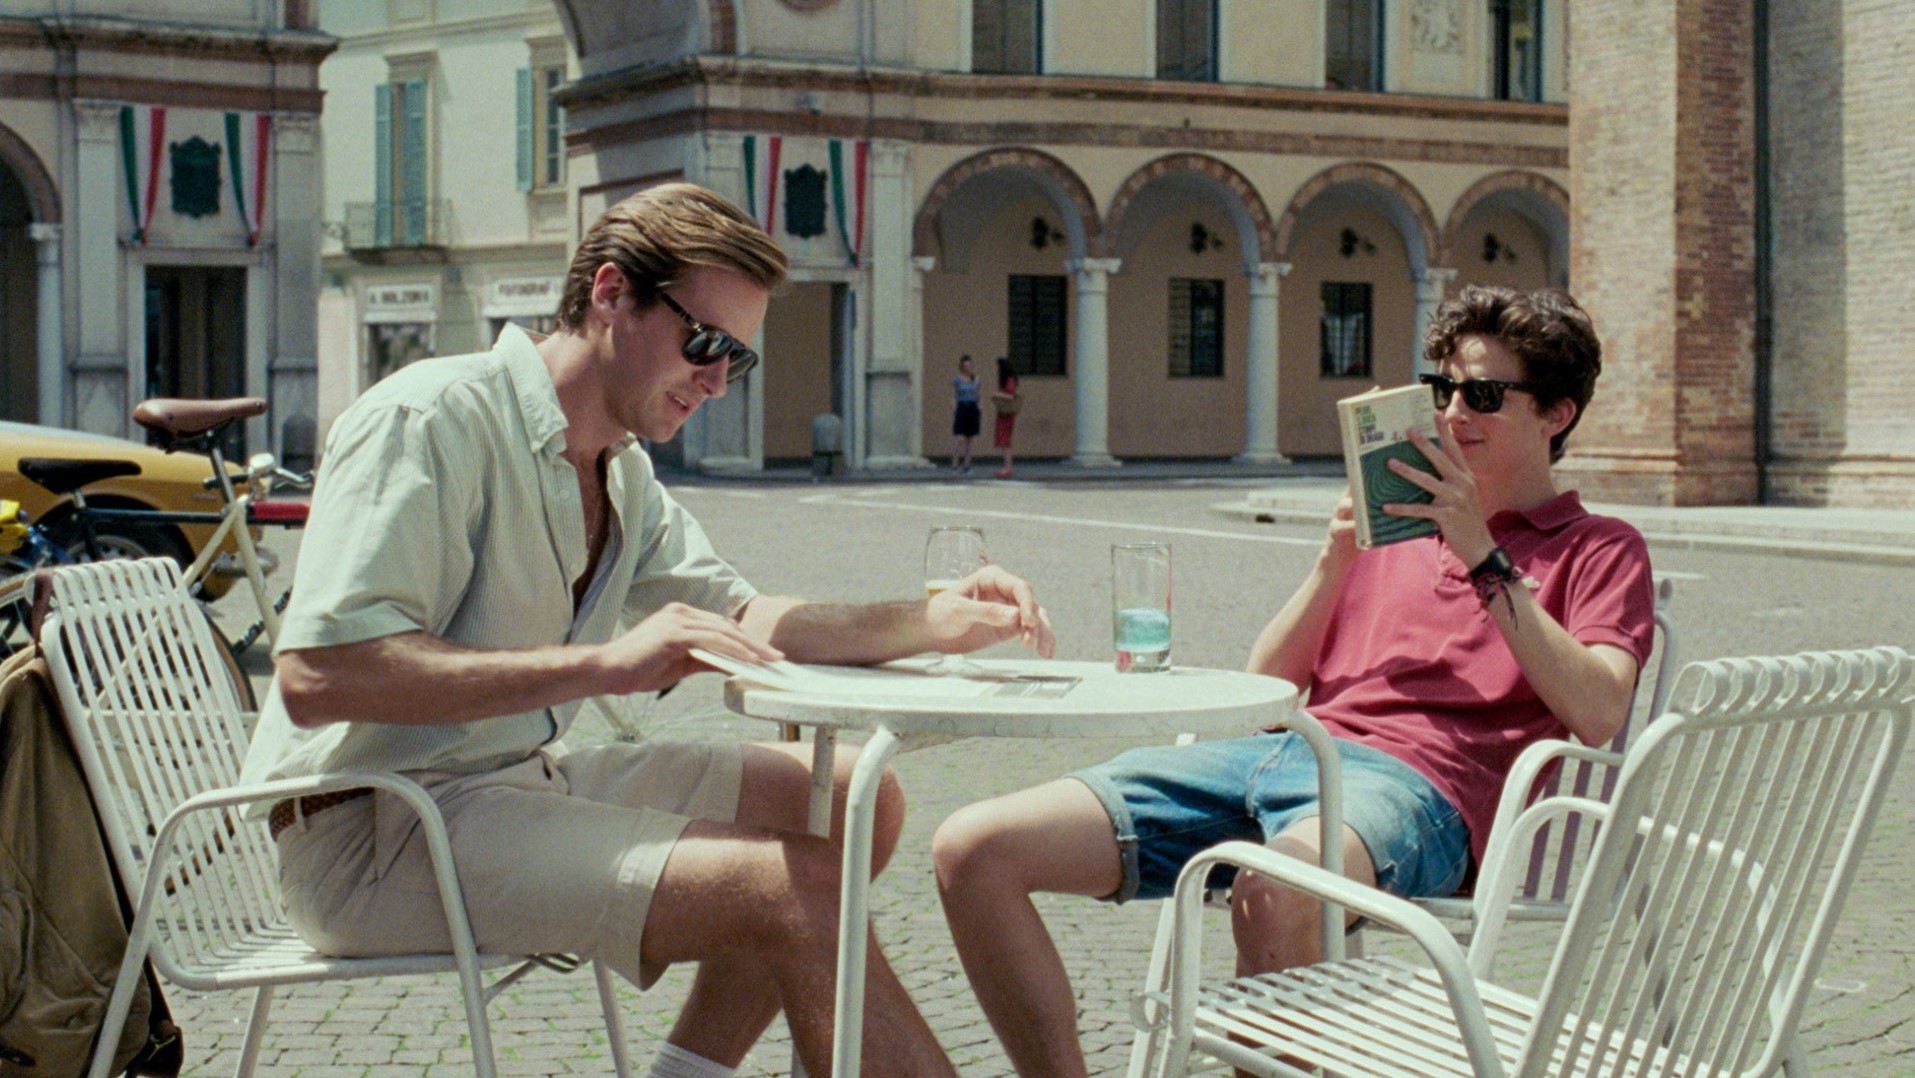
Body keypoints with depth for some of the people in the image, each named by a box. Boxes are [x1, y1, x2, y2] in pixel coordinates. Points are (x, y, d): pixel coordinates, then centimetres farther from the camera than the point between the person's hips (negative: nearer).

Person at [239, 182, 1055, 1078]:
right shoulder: (432, 419, -16)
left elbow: (742, 616, 15)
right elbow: (316, 676, -25)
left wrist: (937, 624, -1)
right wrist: (602, 664, -31)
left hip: (524, 782, 10)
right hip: (375, 832, -10)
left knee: (855, 802, 7)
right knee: (796, 884, -23)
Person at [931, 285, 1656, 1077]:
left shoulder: (1600, 550, 16)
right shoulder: (1396, 522, 31)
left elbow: (1598, 714, -5)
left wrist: (1485, 558, -5)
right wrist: (1336, 557, 10)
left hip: (1413, 782, -6)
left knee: (1272, 894, -44)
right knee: (971, 849, -13)